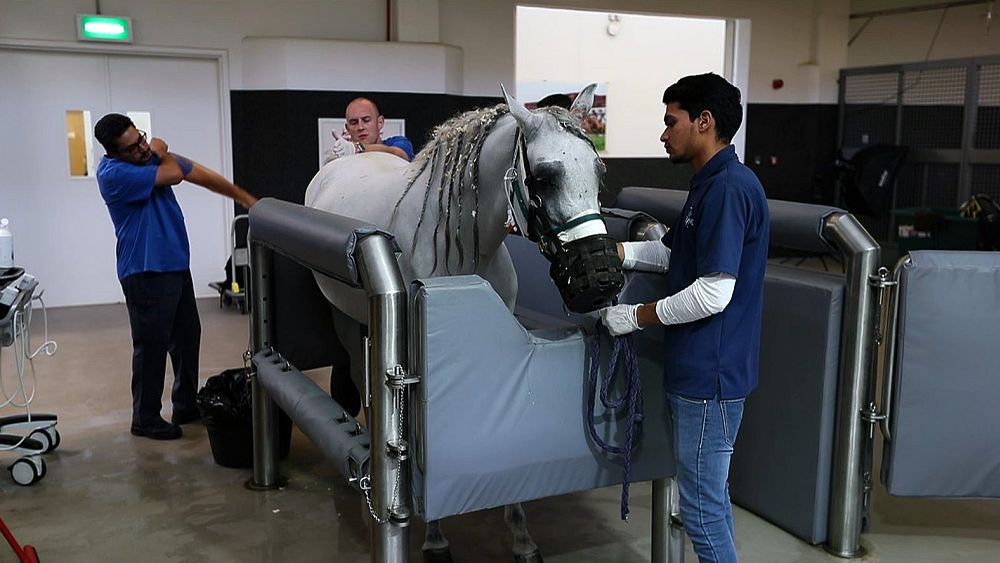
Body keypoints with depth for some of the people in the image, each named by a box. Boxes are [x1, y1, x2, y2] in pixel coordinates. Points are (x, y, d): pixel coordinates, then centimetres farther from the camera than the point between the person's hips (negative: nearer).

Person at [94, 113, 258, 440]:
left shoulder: (152, 154, 6)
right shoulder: (113, 173, -19)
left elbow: (204, 177, 9)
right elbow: (174, 175, -23)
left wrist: (248, 200, 8)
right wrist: (161, 153, -2)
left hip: (176, 264, 8)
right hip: (146, 273, -8)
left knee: (187, 337, 15)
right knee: (152, 347, -1)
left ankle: (186, 406, 29)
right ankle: (145, 420, 13)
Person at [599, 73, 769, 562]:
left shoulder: (729, 188, -20)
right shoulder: (710, 184, 12)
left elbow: (713, 294, -26)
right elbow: (670, 253, 21)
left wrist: (637, 317, -15)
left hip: (709, 374, -10)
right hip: (698, 369, 10)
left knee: (702, 508, 2)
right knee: (711, 496, 21)